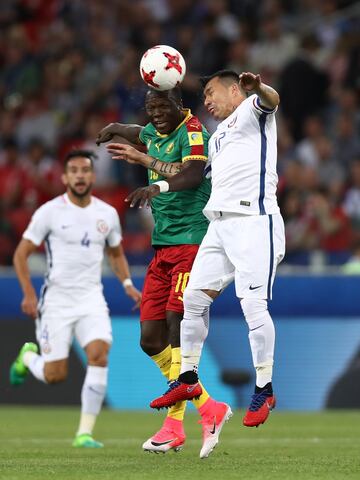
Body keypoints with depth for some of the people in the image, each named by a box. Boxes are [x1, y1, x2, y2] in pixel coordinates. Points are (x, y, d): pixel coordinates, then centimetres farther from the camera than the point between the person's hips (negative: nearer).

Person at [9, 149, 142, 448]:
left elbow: (116, 254, 21)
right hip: (56, 300, -2)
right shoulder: (49, 212, -7)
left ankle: (85, 432, -14)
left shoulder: (107, 214, 5)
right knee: (55, 375, -2)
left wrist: (127, 284, 5)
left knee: (99, 355, -22)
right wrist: (29, 295, -13)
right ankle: (28, 356, 36)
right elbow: (21, 255, -3)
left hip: (91, 298, 3)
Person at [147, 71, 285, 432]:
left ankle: (264, 390, -4)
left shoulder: (251, 111, 3)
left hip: (253, 220, -9)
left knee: (253, 305, -12)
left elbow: (270, 100, -22)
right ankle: (188, 378, 20)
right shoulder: (217, 138, 28)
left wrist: (258, 88, -47)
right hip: (219, 223, 9)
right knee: (194, 297, 8)